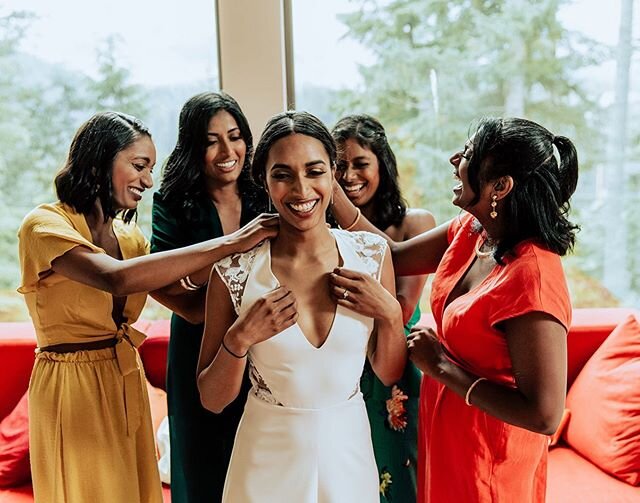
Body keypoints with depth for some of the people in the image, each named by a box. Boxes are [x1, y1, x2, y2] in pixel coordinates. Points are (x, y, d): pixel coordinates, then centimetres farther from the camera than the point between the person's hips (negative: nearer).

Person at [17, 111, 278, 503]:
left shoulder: (129, 235, 5)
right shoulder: (44, 225, -16)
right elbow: (117, 279, -35)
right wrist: (229, 243, -34)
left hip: (128, 386, 7)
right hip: (73, 390, -6)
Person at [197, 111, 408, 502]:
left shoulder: (371, 253, -9)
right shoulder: (235, 269, -15)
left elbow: (390, 373, 0)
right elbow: (212, 400, -8)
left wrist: (390, 313, -16)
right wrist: (239, 339, -25)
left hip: (349, 450, 2)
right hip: (269, 458, -1)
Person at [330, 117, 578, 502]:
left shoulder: (533, 278, -31)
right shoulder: (470, 231, -7)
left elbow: (545, 415, -30)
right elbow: (392, 256, -1)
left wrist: (441, 366, -23)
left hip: (487, 461, -7)